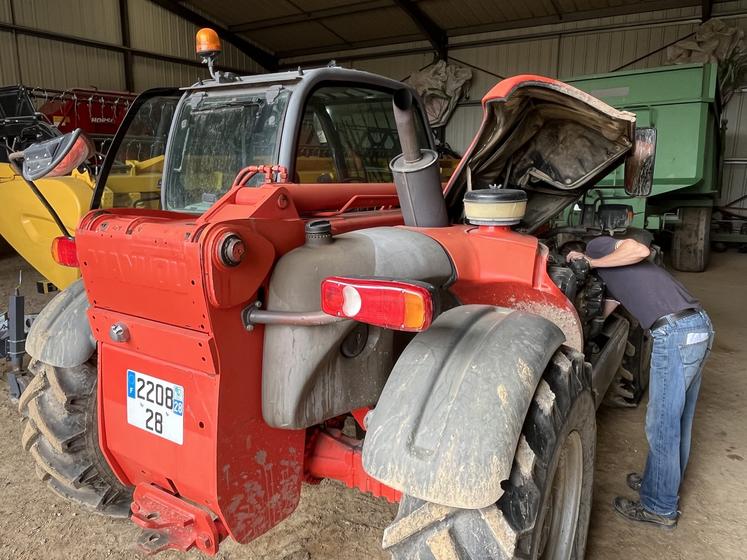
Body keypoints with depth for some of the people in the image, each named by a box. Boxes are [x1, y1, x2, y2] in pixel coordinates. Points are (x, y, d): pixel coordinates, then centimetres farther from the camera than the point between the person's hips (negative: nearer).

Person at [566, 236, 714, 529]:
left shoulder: (597, 245, 4)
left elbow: (641, 250, -13)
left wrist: (592, 262, -4)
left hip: (675, 332, -10)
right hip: (700, 325, 10)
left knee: (662, 425, 4)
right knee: (679, 420, 22)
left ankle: (660, 507, 18)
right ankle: (663, 482, 39)